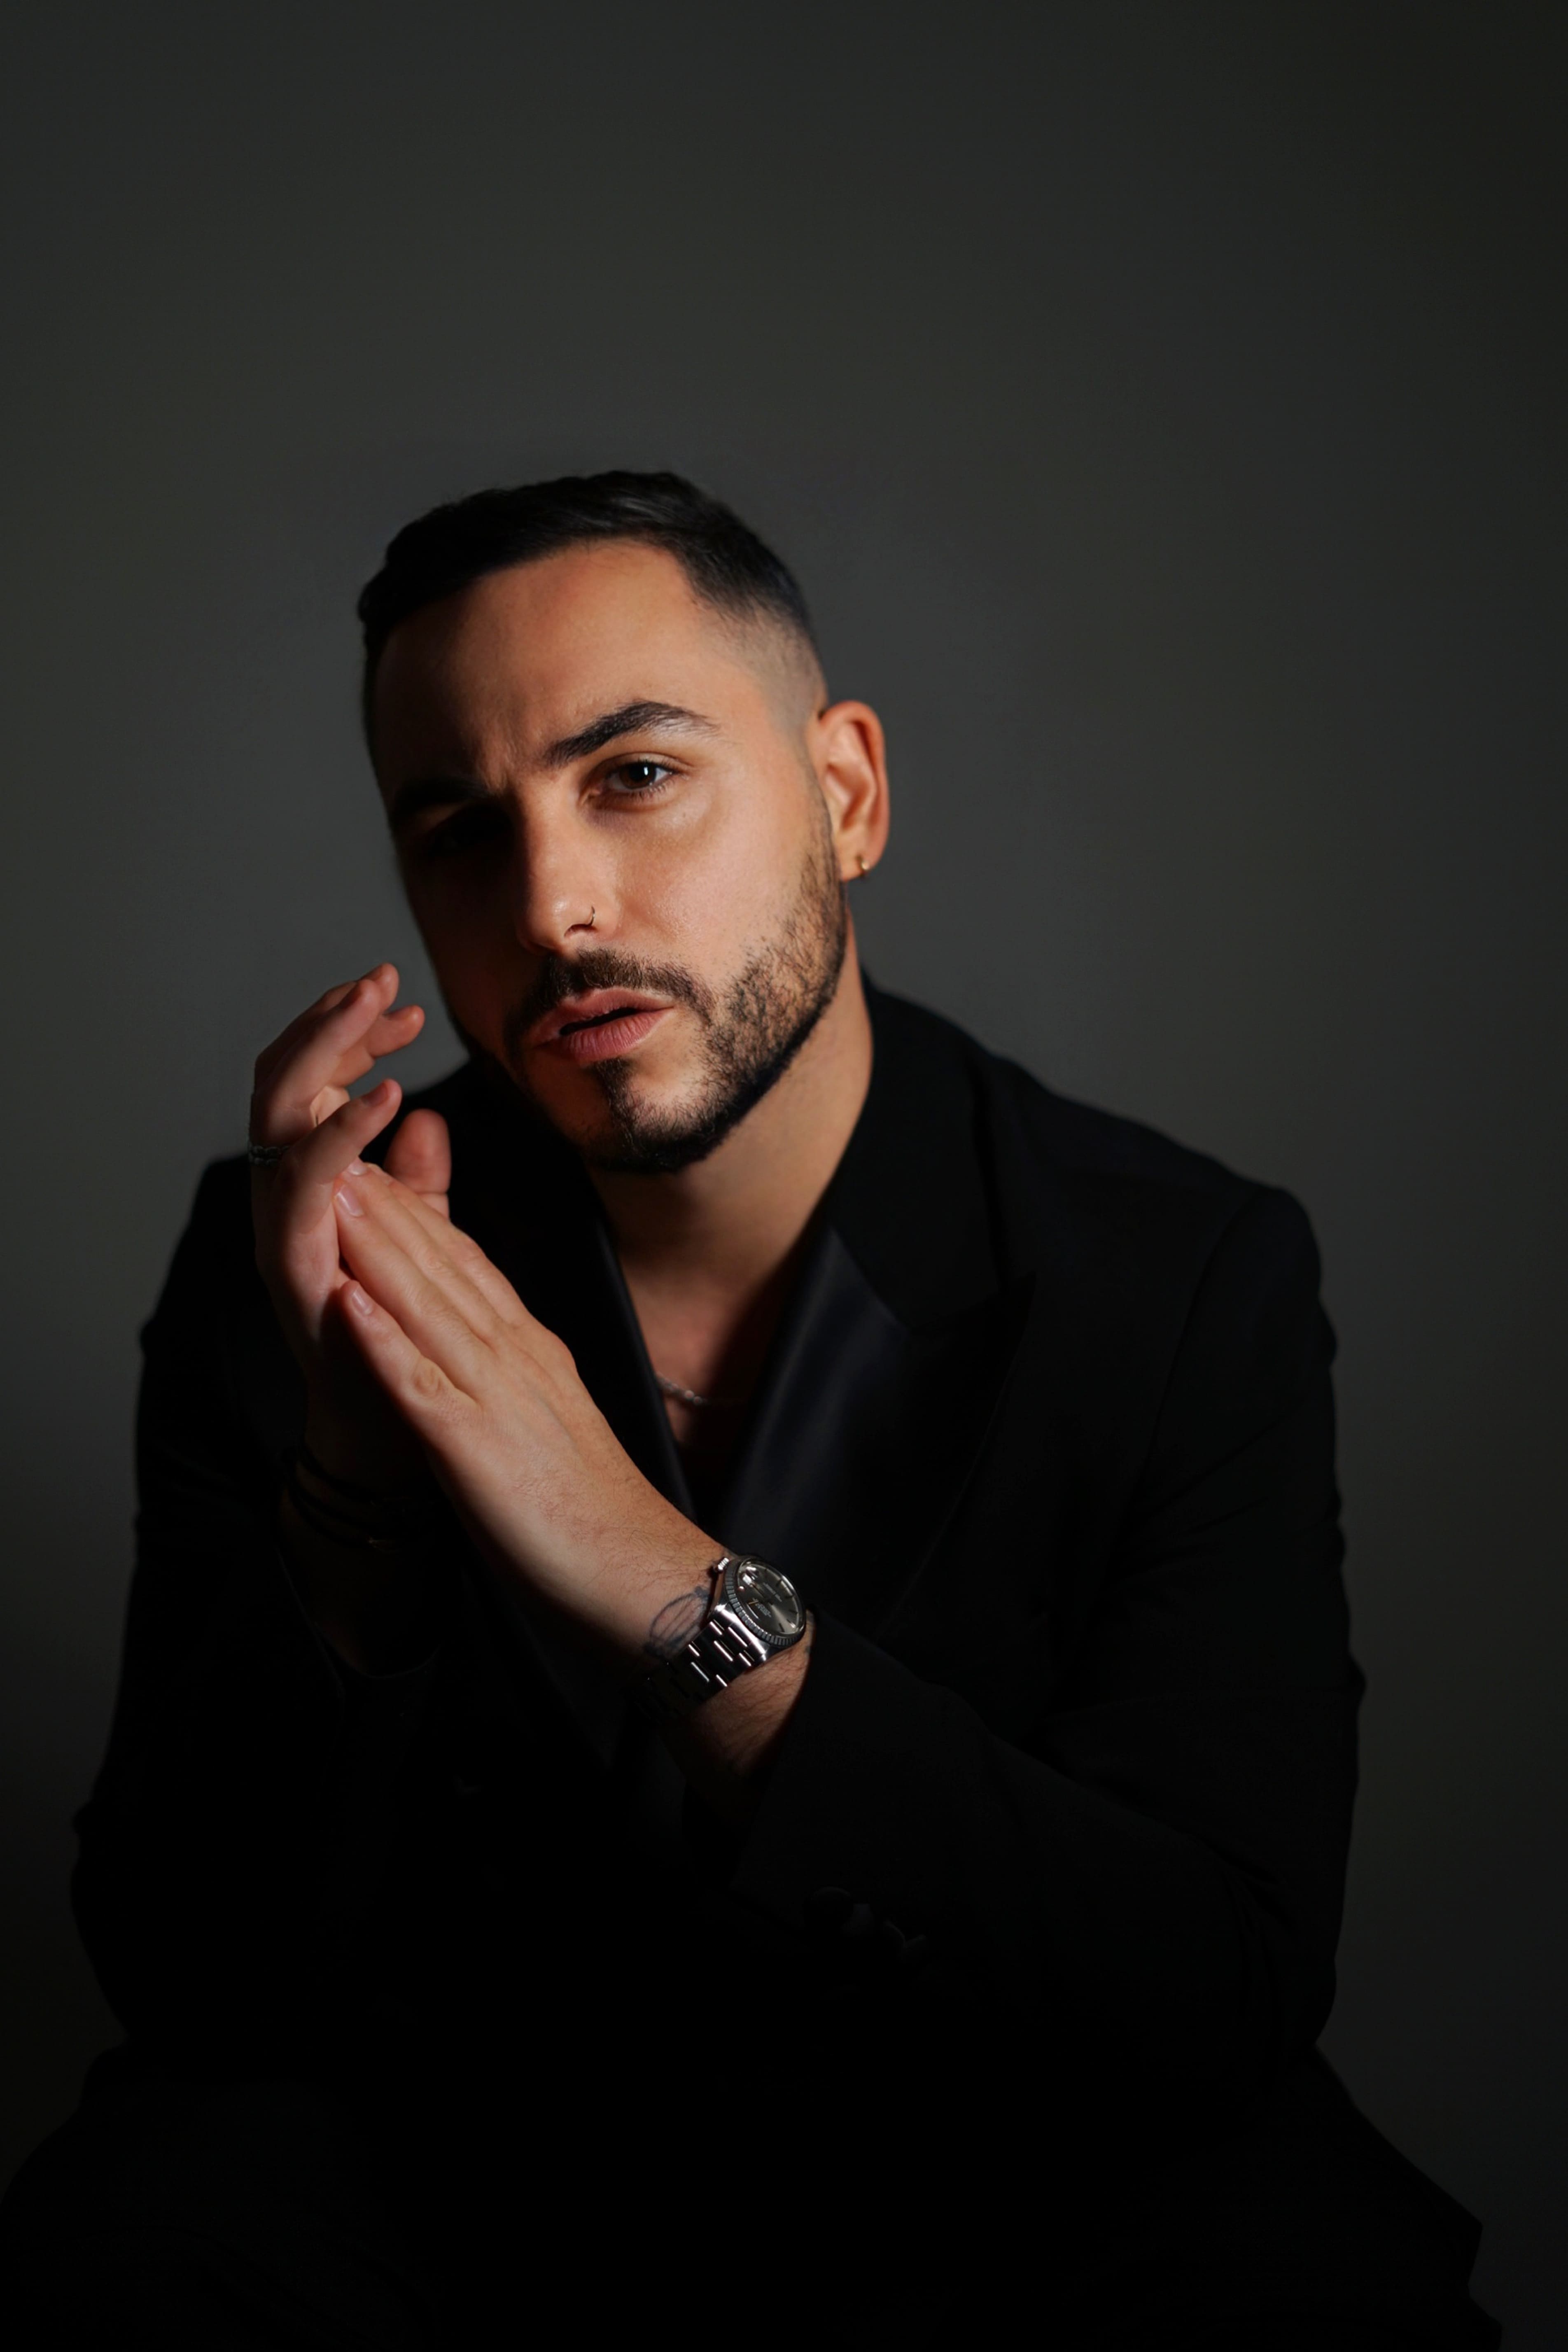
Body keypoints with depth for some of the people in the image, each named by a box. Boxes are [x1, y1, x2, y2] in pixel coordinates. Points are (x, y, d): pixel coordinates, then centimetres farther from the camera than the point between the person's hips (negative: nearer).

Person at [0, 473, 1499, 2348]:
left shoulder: (1194, 1281, -11)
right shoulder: (293, 1274, -8)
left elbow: (1231, 1997, -20)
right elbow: (193, 1987, -10)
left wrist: (682, 1597, -31)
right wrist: (352, 1504, -29)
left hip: (988, 2184, 1)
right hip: (457, 2166, 0)